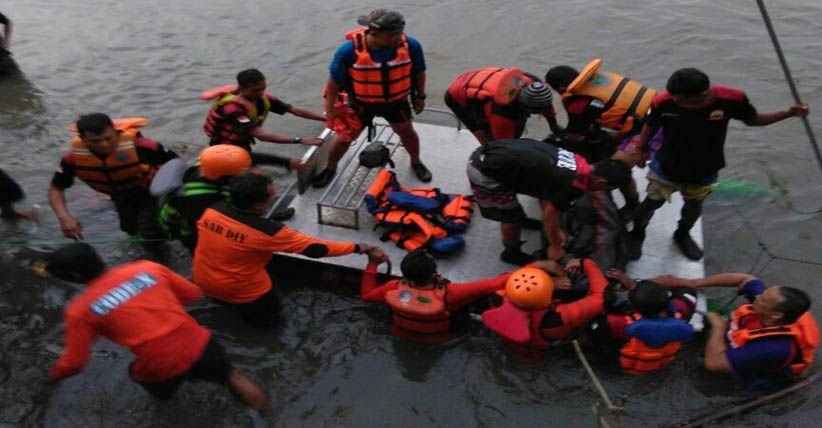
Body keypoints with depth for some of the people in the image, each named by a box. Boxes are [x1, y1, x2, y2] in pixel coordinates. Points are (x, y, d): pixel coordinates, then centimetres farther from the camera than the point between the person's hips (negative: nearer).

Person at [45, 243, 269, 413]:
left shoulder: (80, 311, -3)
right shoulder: (147, 267, 2)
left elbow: (74, 363, 5)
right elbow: (193, 293, 10)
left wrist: (55, 374, 27)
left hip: (162, 368, 1)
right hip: (198, 345, -1)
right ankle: (235, 378, 10)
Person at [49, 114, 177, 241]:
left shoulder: (138, 145, -42)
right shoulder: (74, 157, -27)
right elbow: (56, 188, -12)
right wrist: (64, 217, -30)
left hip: (151, 191, -4)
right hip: (121, 195, 5)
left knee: (150, 232, -20)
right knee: (131, 229, 22)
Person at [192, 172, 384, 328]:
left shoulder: (212, 210, -17)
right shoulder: (266, 231, -32)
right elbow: (313, 247, -26)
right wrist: (356, 248, -18)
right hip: (240, 291, -5)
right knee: (267, 317, 22)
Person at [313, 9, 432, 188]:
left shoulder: (410, 45, -25)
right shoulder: (349, 50, -31)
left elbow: (419, 72, -6)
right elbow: (334, 80, -17)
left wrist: (420, 96, 5)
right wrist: (330, 108, -9)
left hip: (395, 101, 2)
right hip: (361, 103, -1)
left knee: (407, 132, 19)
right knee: (345, 137, 12)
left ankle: (416, 163, 48)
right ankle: (330, 169, 37)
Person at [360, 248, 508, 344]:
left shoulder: (395, 288, -32)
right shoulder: (448, 293, -40)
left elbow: (366, 295, -11)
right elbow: (492, 285, -33)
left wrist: (372, 264, -9)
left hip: (401, 336, 2)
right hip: (440, 341, -2)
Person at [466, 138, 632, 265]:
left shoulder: (577, 161, 10)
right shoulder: (575, 185, -15)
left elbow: (547, 194, 20)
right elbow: (549, 215, -4)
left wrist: (556, 232, 27)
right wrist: (555, 246, 13)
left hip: (485, 153, 8)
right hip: (485, 173, -8)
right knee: (512, 217, 11)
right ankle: (512, 253, 37)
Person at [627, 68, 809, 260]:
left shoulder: (731, 99, -27)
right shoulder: (664, 101, -32)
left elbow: (752, 120, -5)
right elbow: (650, 126, -10)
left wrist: (789, 113, -17)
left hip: (703, 171, 2)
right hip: (666, 167, -2)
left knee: (694, 205, 24)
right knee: (652, 202, 16)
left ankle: (683, 234, 54)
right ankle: (637, 233, 44)